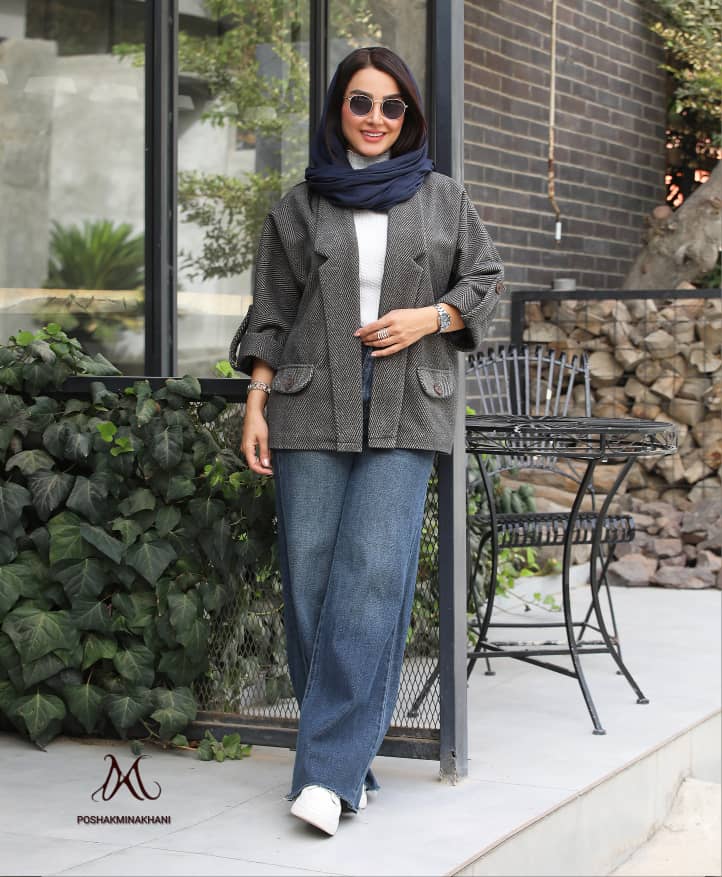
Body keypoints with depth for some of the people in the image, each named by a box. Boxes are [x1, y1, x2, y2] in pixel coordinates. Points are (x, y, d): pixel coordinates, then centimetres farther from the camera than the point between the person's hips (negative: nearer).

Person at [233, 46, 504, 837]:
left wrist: (430, 317, -3)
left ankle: (330, 771, -11)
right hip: (311, 412, 1)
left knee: (372, 575, -13)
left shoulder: (442, 199, 11)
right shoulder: (298, 207, 11)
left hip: (404, 413, -1)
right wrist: (255, 406, 1)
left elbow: (484, 280, 16)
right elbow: (270, 315, 10)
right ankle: (347, 758, 12)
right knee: (310, 579, -2)